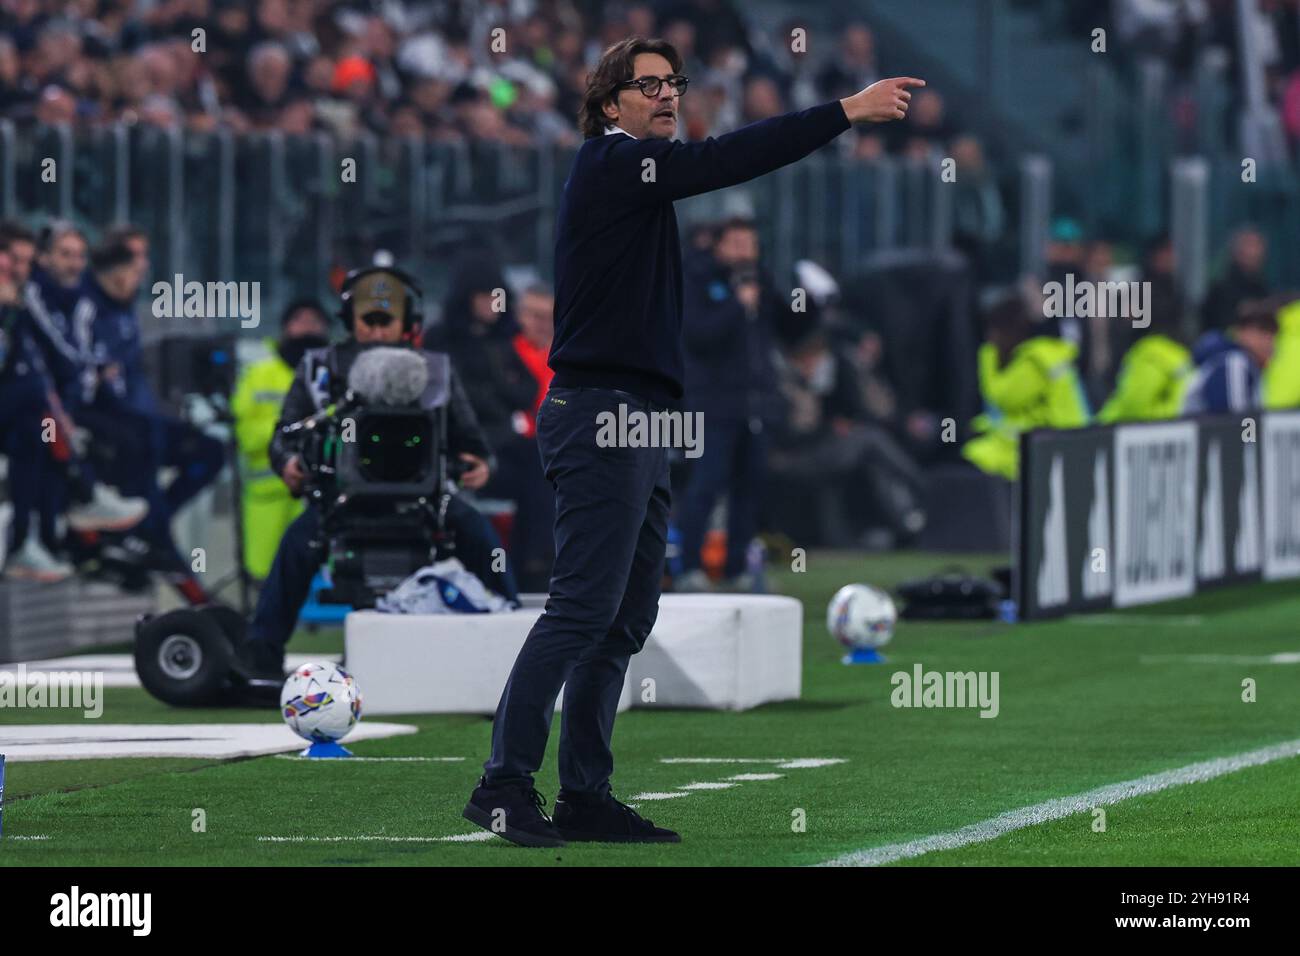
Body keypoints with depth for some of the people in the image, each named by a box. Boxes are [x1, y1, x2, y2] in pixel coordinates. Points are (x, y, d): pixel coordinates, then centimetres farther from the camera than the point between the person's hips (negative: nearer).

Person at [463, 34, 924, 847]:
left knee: (628, 620, 8)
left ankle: (586, 796, 9)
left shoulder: (635, 174, 24)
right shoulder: (610, 163, -9)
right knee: (583, 609, -14)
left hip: (641, 419, 10)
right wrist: (848, 112, -18)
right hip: (603, 414, -10)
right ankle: (505, 784, -14)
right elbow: (723, 162, -17)